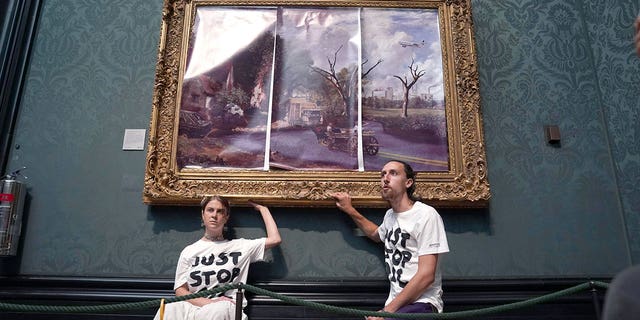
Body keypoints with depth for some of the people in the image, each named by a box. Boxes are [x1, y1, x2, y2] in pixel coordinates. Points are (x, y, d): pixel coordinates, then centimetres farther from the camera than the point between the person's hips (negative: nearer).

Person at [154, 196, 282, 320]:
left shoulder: (240, 246, 15)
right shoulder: (189, 251, 16)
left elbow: (275, 239, 10)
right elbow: (180, 290, 10)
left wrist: (262, 208, 19)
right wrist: (209, 302, -9)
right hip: (194, 307, 1)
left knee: (221, 308, -39)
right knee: (170, 309, -34)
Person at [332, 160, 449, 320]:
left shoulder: (426, 214, -11)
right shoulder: (390, 215, 14)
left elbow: (426, 276, -16)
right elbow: (376, 234, 38)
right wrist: (350, 210, 25)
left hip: (422, 303, -7)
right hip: (394, 303, 7)